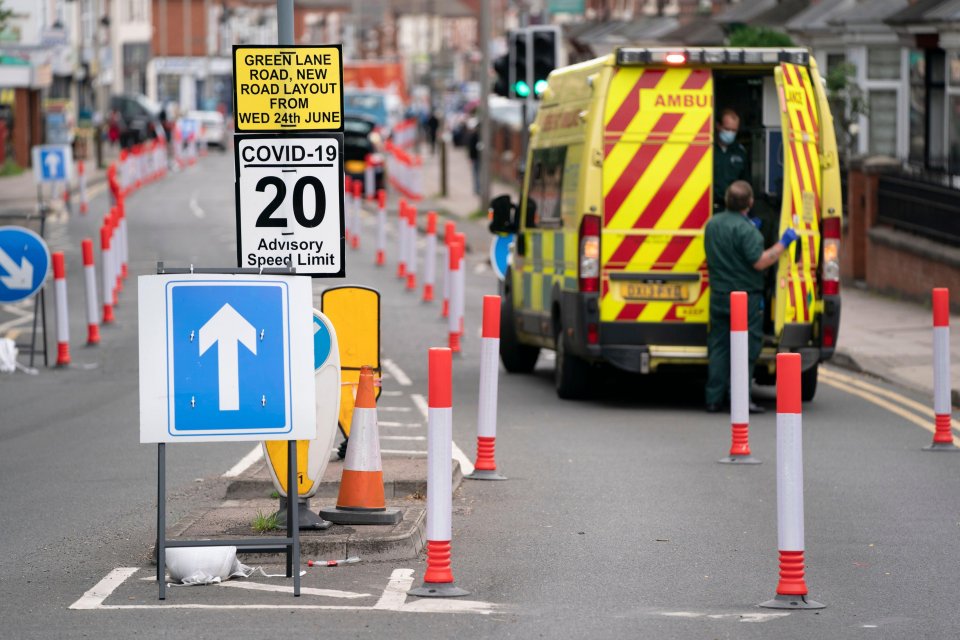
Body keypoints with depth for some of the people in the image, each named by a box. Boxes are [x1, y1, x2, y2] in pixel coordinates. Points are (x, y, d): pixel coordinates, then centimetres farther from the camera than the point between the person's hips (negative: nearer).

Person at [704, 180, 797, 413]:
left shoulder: (713, 224, 8)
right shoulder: (745, 229, -18)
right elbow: (759, 262, -21)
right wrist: (783, 244, -11)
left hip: (719, 295, 7)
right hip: (745, 296, -7)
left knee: (718, 346, 10)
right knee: (745, 348, -1)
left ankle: (714, 399, 9)